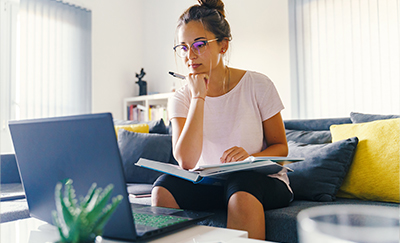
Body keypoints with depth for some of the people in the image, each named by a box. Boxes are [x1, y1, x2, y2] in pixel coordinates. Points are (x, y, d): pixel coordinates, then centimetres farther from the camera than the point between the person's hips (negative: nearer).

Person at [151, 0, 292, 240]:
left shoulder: (257, 85, -6)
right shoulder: (182, 99, -2)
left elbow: (281, 147, -1)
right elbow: (187, 162, -18)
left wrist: (250, 157, -23)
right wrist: (198, 97, -20)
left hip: (262, 178, -1)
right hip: (207, 182, 2)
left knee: (241, 194, -35)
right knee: (163, 189, -25)